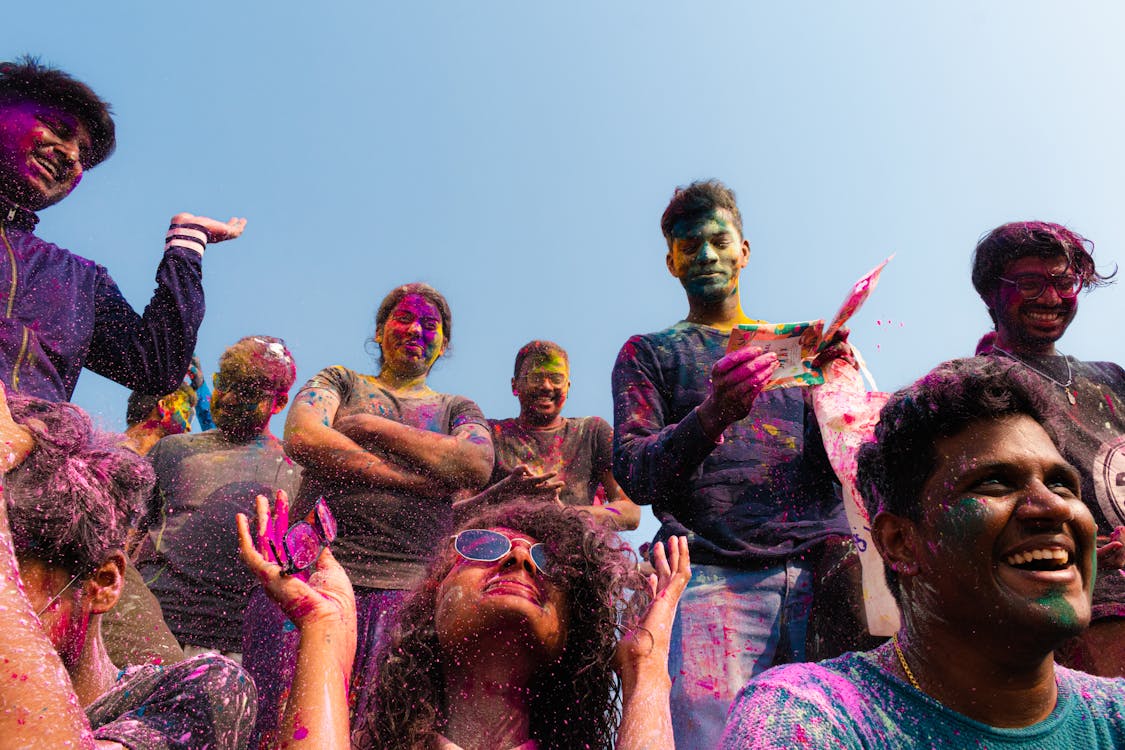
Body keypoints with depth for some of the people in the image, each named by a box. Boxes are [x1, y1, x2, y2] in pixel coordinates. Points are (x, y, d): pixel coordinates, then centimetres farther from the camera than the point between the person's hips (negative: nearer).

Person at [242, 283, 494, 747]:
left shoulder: (458, 409, 21)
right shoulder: (341, 381, 20)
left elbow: (477, 465, -2)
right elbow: (301, 438, -2)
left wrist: (373, 426, 0)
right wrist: (416, 481, -4)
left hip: (404, 584, 0)